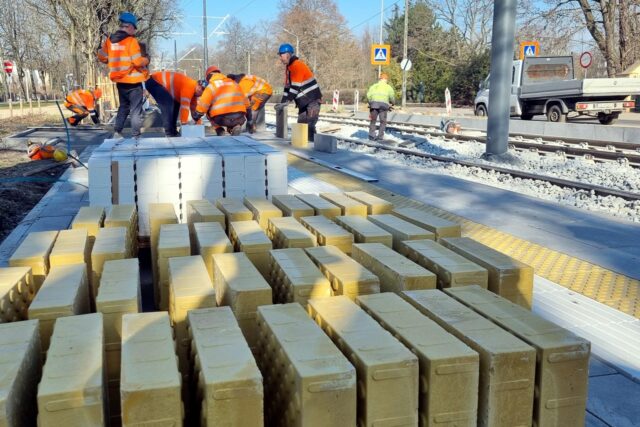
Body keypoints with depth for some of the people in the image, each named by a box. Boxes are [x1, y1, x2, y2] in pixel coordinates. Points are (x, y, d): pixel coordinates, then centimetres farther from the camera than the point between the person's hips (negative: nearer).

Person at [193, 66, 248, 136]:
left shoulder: (212, 86, 4)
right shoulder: (233, 83, 20)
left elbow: (203, 103, -1)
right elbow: (245, 102, 22)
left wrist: (197, 115, 15)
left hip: (222, 119, -3)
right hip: (240, 119, 3)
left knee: (208, 111, 26)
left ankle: (219, 130, 9)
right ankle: (235, 127, 6)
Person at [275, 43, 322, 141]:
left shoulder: (297, 66, -17)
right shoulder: (289, 67, 15)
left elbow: (295, 88, -21)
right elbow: (287, 87, 17)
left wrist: (286, 102, -17)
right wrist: (282, 102, 7)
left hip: (312, 100, -10)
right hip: (304, 102, 10)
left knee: (309, 125, -14)